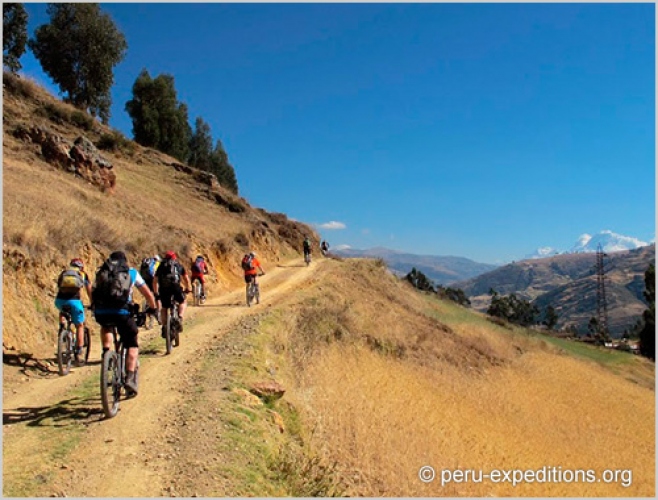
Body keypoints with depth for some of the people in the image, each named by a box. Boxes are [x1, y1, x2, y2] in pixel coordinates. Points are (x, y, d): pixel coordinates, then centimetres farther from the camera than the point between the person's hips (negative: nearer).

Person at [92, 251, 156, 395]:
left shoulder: (102, 272, 23)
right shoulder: (132, 272, 18)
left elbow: (94, 294, 27)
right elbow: (148, 294, 21)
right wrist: (152, 308, 38)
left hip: (101, 312, 2)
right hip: (122, 312, -2)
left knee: (106, 327, 38)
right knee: (132, 345, 13)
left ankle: (106, 353, 21)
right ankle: (130, 378, -3)